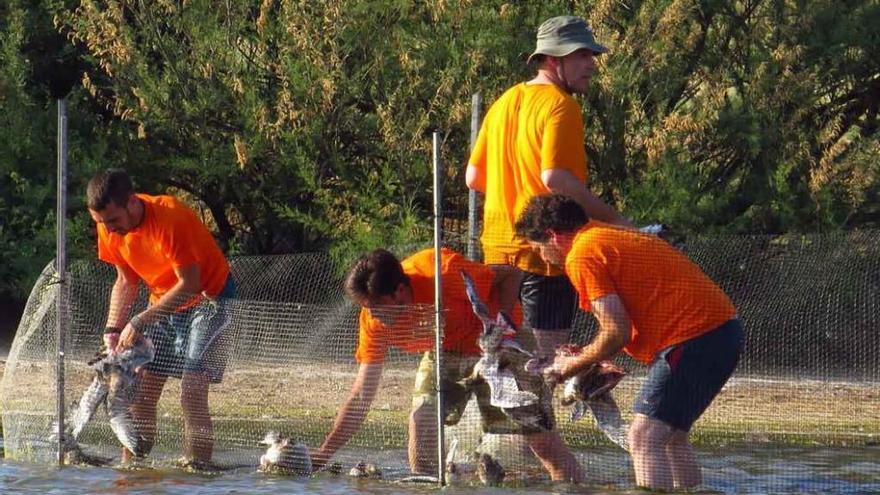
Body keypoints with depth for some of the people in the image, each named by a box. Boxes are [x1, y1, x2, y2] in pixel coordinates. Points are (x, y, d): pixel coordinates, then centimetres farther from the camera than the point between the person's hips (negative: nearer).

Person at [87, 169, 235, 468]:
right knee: (140, 395, 1)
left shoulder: (171, 218, -30)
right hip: (165, 302, 7)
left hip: (206, 299, -7)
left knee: (192, 395, -19)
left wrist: (140, 322, -27)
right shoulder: (110, 228, -9)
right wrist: (113, 329, -8)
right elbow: (126, 281, 6)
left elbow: (189, 284, -27)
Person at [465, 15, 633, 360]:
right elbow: (555, 177, -24)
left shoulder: (504, 103, 14)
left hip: (497, 247, 8)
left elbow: (473, 178, 16)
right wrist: (612, 219, -20)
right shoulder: (559, 105, -12)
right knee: (548, 356, -5)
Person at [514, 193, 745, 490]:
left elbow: (617, 333, -12)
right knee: (670, 437, 20)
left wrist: (573, 365, 4)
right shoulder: (613, 237, 23)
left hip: (695, 338, -10)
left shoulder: (582, 256, -8)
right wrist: (588, 358, 22)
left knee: (644, 438, -11)